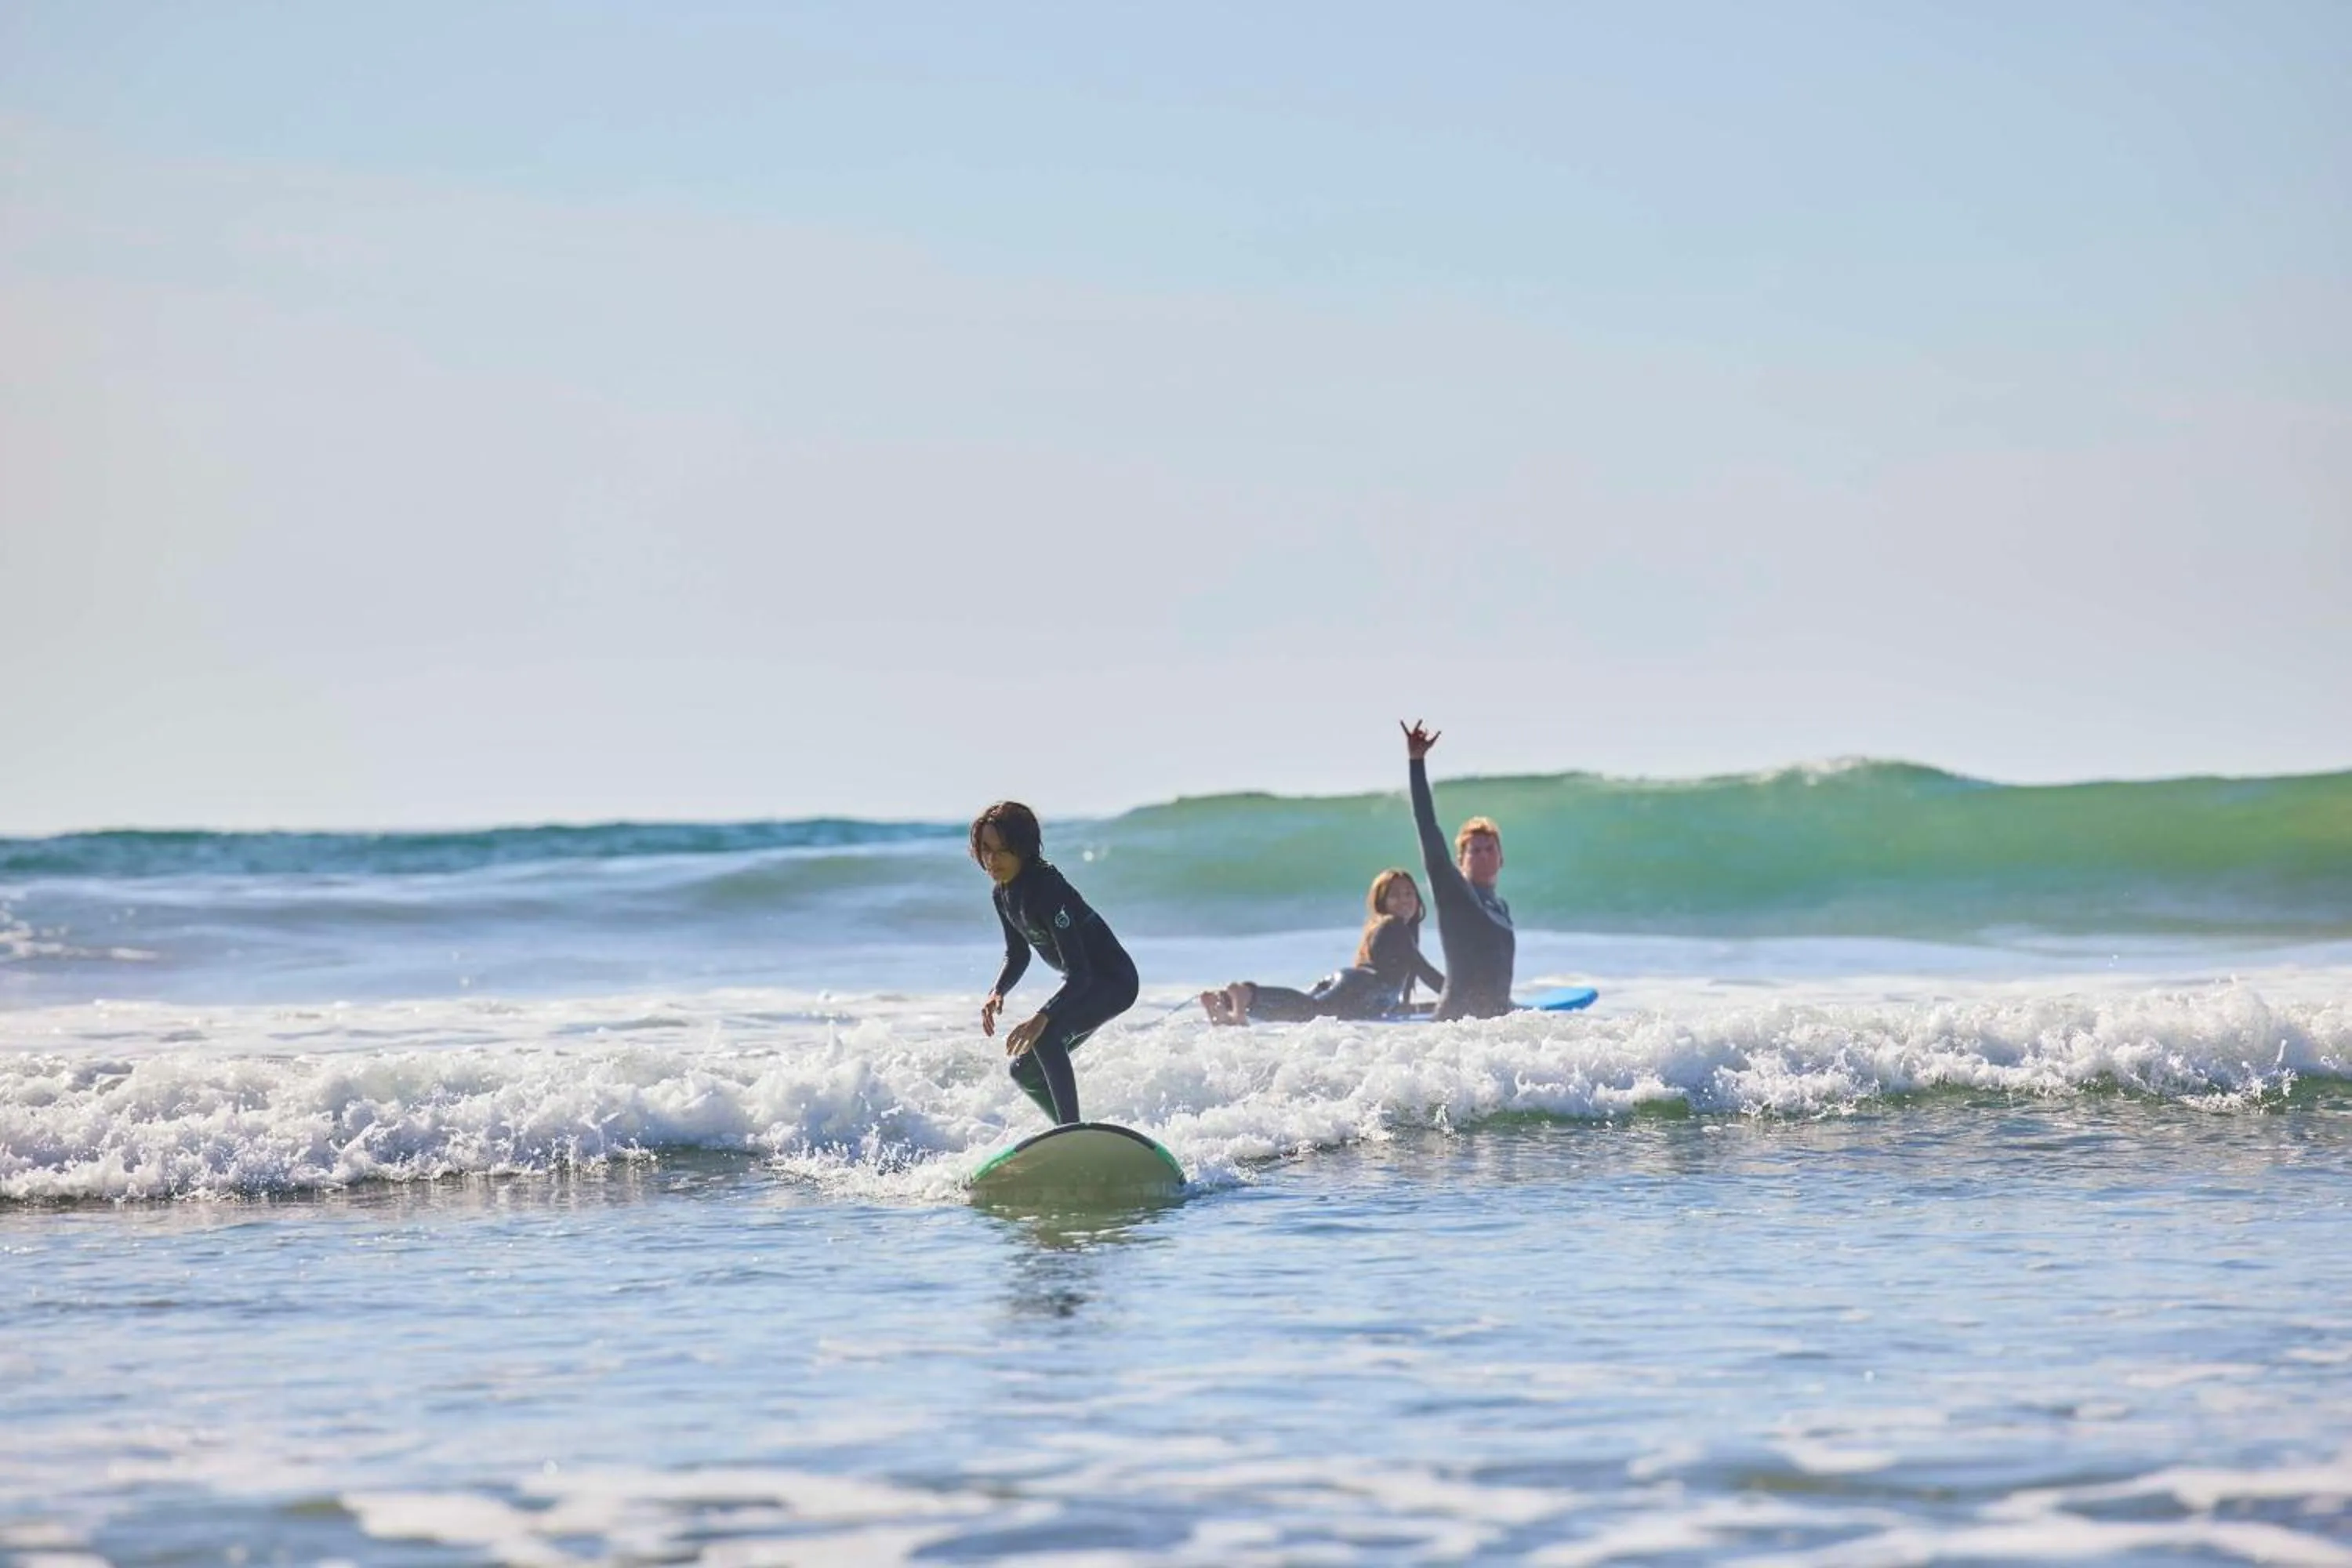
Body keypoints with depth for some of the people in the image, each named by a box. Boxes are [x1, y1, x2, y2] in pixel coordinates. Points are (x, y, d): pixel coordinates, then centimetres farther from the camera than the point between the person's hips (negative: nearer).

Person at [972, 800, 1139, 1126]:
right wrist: (997, 994, -11)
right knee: (1025, 1071, 13)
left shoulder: (1047, 889, -29)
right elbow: (1017, 956, 10)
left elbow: (1079, 973, -33)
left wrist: (1042, 1018, -46)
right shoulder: (1003, 894, -2)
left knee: (1045, 1036, -34)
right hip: (1082, 984, 10)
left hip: (1113, 981, -10)